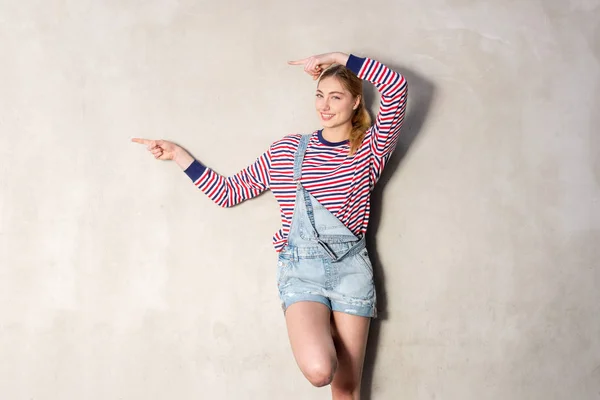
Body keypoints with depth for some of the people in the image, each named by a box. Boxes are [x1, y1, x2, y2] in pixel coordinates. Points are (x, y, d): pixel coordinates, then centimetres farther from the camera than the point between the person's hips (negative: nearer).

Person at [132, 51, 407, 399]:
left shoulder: (370, 148, 4)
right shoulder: (286, 151, 9)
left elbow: (396, 86, -8)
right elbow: (229, 192, 12)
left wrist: (338, 58, -3)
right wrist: (177, 154, 10)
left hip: (351, 267, 0)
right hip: (301, 267, 0)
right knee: (318, 371, -23)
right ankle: (322, 332, 11)